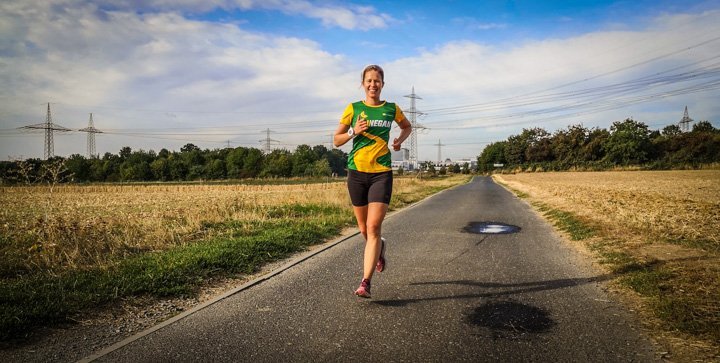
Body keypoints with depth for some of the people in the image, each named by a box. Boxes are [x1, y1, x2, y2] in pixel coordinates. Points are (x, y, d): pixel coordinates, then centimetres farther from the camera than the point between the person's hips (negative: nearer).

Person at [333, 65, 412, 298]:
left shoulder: (391, 109, 7)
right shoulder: (353, 108, 4)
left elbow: (407, 126, 27)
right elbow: (336, 140, 7)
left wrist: (400, 140, 6)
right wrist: (354, 131, -11)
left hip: (381, 173, -1)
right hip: (357, 173, 1)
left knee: (373, 227, -13)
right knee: (364, 229, 10)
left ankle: (365, 282, -9)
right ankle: (379, 248, 44)